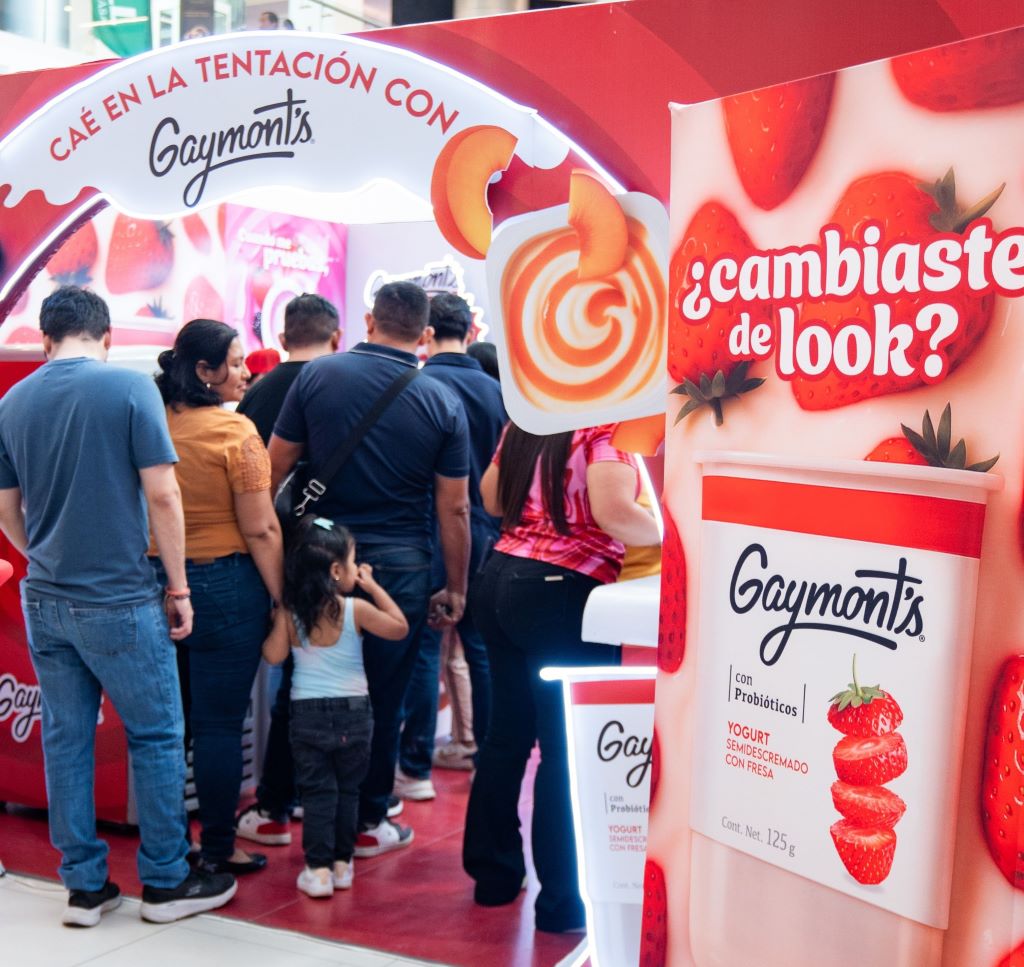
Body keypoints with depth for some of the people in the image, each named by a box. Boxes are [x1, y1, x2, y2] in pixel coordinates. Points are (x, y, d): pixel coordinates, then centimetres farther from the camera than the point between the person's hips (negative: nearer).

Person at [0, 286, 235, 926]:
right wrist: (179, 590, -6)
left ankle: (85, 885, 23)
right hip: (120, 601, -5)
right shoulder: (131, 388, -10)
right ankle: (166, 883, 17)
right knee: (156, 737, 8)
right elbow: (162, 496, -13)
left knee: (66, 739, 12)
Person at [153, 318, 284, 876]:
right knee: (220, 722, 4)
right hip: (224, 584, -6)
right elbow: (260, 531, -14)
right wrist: (282, 600, -6)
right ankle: (217, 850, 15)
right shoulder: (235, 431, -14)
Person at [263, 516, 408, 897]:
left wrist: (275, 622, 11)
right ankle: (342, 863, 20)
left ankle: (318, 869, 5)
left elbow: (273, 655, -2)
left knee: (316, 792, 7)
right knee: (348, 790, 13)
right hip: (352, 712, -1)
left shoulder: (289, 612, -4)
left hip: (307, 713, 1)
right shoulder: (355, 609, -11)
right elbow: (399, 628, -3)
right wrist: (373, 587, 2)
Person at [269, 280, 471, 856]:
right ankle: (367, 821, 24)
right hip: (400, 568, -1)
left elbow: (274, 468, 2)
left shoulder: (317, 376, -2)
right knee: (383, 698, 11)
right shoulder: (443, 403, -4)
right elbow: (454, 509, -2)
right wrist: (456, 589, 7)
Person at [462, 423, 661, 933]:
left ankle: (493, 872, 29)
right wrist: (665, 535, -9)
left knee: (507, 734, 17)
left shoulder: (523, 425, 12)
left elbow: (492, 499, 19)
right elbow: (613, 512, -25)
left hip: (499, 580, 8)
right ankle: (563, 901, 9)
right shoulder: (606, 430, -11)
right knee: (570, 750, 1)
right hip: (560, 594, -8)